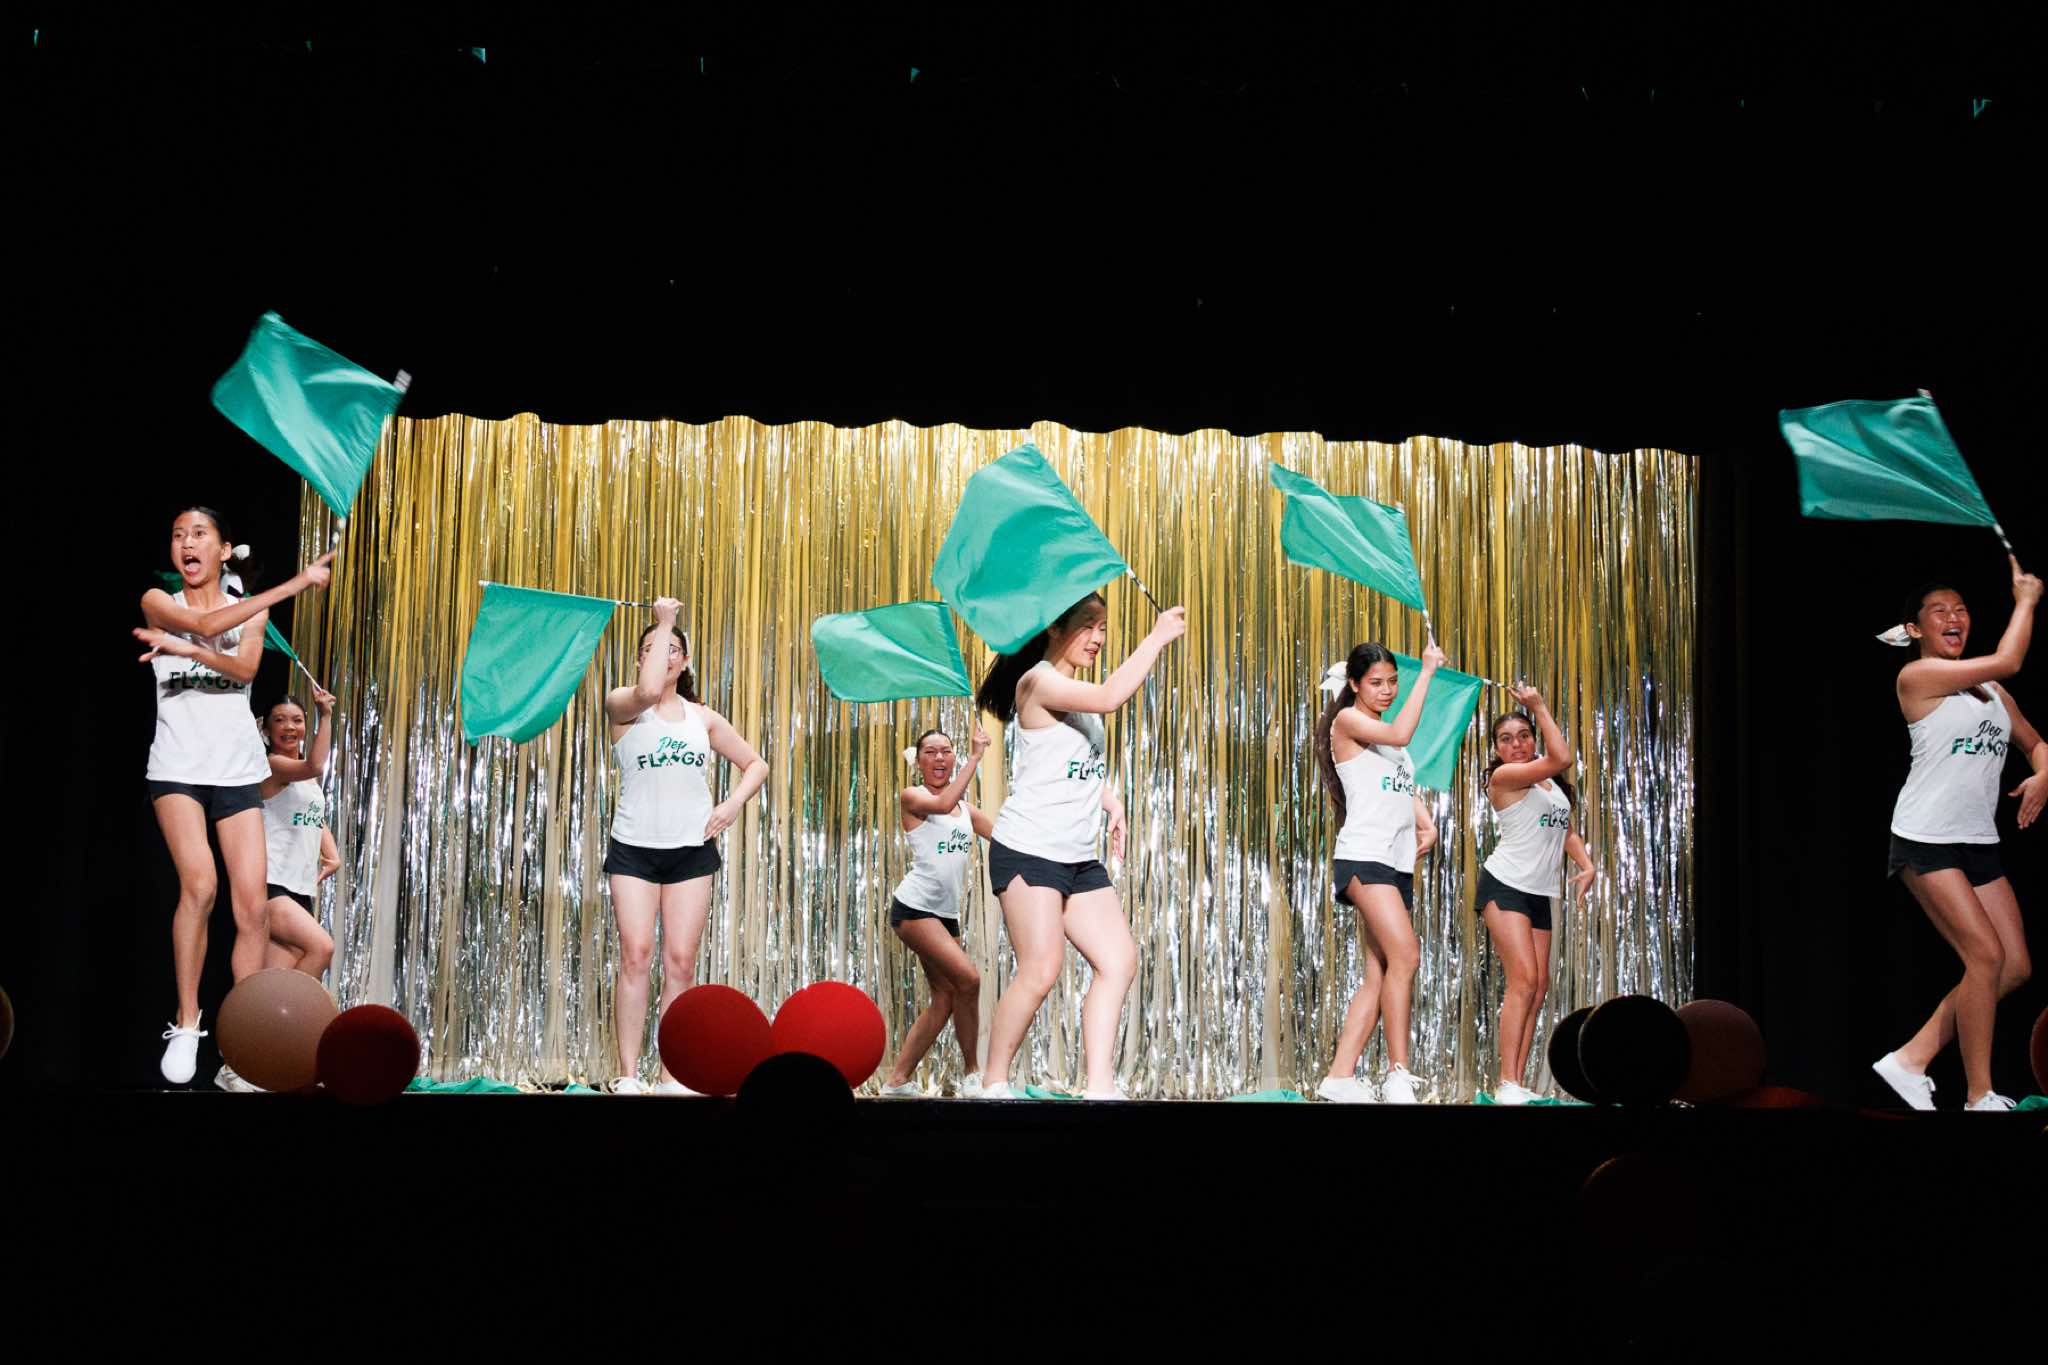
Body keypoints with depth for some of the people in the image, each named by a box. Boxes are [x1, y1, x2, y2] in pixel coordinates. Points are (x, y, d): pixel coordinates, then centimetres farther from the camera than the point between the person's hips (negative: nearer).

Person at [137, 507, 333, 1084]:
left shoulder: (251, 610, 14)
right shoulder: (157, 602, 8)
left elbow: (245, 668, -5)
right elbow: (206, 624, -12)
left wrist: (183, 648, -20)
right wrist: (296, 583, -14)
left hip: (237, 767, 2)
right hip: (177, 764, -2)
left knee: (253, 906, -8)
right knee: (199, 883, -23)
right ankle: (186, 1024, -10)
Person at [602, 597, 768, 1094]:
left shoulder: (702, 717, 13)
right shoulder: (622, 704, 1)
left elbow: (756, 764, 19)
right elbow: (647, 691, -24)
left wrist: (734, 802, -1)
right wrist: (663, 621, -15)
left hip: (692, 848, 3)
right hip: (634, 847, -3)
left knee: (680, 961, -2)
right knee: (636, 955, -13)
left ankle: (672, 1077, -1)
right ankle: (628, 1075, -10)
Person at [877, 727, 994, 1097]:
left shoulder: (965, 808, 17)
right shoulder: (911, 796, -4)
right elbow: (943, 804, -25)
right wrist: (974, 758, -25)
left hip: (947, 912, 8)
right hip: (914, 906, -8)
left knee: (946, 997, 2)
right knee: (967, 977, -20)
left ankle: (897, 1079, 8)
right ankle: (971, 1073, -9)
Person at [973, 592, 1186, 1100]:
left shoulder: (1077, 692, 18)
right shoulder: (1037, 682, -11)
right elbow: (1110, 698, -27)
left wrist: (1110, 799, 12)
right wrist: (1157, 638, -22)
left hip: (1079, 857, 9)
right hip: (1028, 849, -9)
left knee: (1120, 961, -2)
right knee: (1040, 973, -12)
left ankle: (1099, 1086, -3)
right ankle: (993, 1085, 2)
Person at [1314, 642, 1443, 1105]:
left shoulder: (1384, 732, 23)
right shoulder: (1347, 721, -2)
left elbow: (1406, 786, 24)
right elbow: (1400, 735, -19)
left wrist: (1426, 821, 4)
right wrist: (1428, 672, -16)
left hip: (1397, 862, 9)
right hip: (1363, 856, -8)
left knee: (1379, 976, 3)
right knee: (1404, 955, -20)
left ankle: (1341, 1076, 4)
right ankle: (1398, 1074, -19)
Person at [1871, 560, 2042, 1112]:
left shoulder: (1991, 690, 15)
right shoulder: (1917, 676, -8)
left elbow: (2035, 743, 23)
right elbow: (2007, 660, -16)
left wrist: (2042, 775, 0)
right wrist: (2026, 598, -3)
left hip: (1979, 842, 8)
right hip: (1925, 840, -8)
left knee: (2016, 967, 1)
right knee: (1986, 955, -17)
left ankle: (1911, 1060, 10)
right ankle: (1980, 1097, -8)